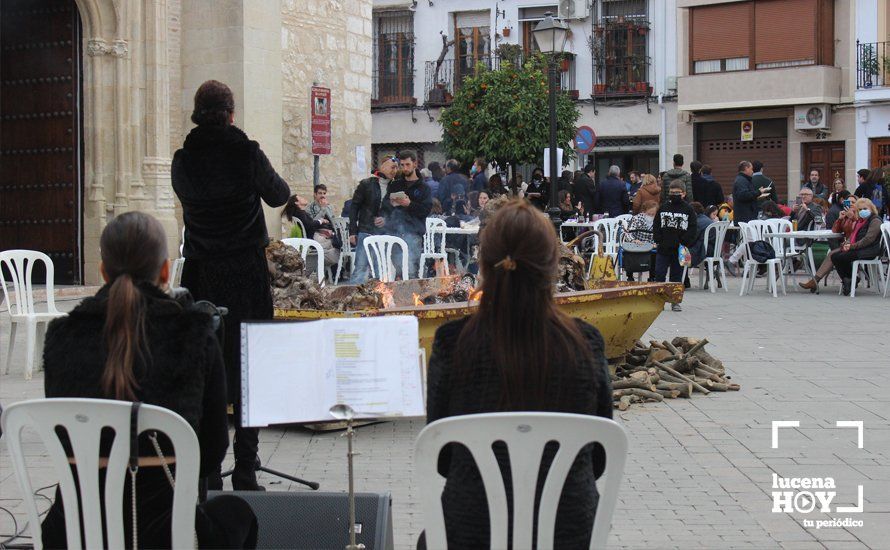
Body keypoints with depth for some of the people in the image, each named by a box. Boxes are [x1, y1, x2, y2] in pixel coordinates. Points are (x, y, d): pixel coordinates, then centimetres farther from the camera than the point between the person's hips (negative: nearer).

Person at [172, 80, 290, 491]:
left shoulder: (183, 161, -2)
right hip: (247, 273, -2)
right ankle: (245, 471, 6)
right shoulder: (247, 154, -8)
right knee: (246, 367, 5)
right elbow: (279, 196, 7)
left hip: (200, 275, 2)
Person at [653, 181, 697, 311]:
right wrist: (659, 240, -5)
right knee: (659, 274, 0)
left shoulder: (688, 209, 1)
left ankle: (675, 301, 14)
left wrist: (685, 242, -12)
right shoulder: (663, 207, 6)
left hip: (679, 250, -1)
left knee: (677, 275, 7)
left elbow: (693, 229, -2)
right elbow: (656, 226, 7)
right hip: (663, 249, 1)